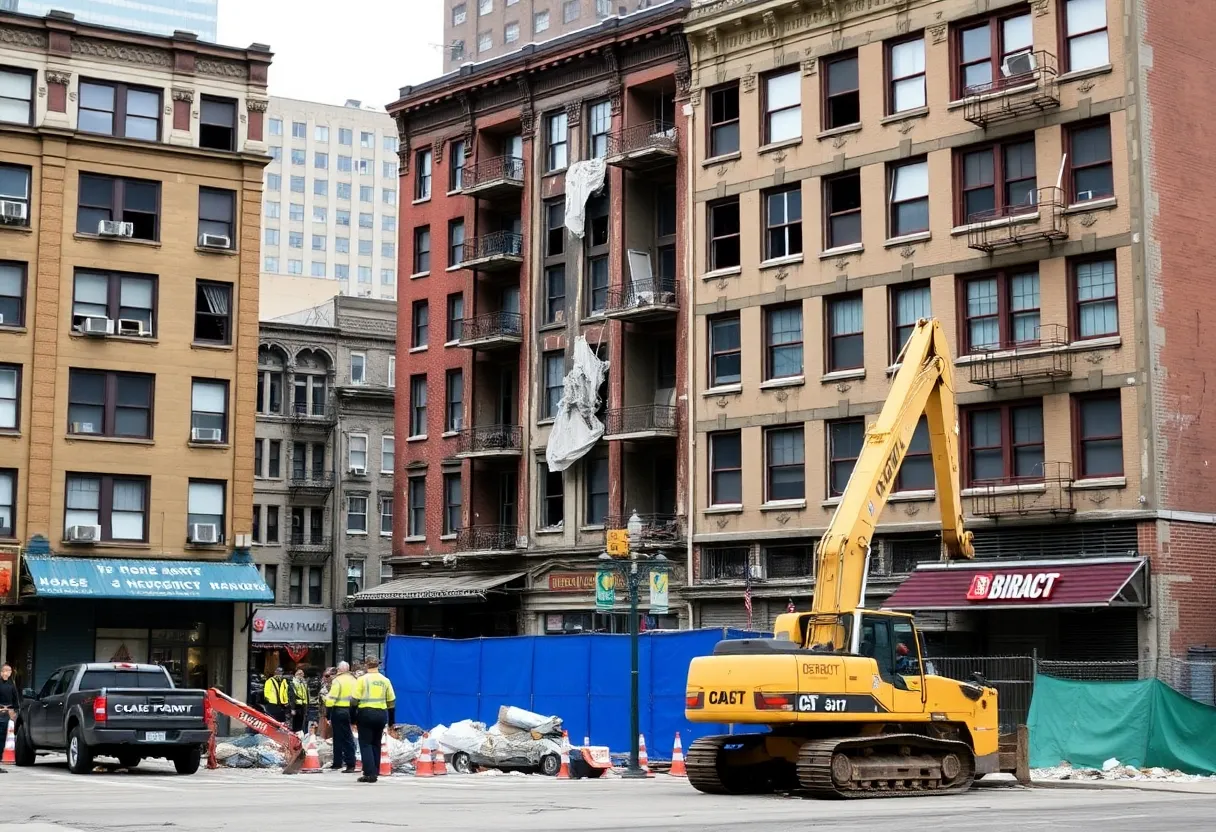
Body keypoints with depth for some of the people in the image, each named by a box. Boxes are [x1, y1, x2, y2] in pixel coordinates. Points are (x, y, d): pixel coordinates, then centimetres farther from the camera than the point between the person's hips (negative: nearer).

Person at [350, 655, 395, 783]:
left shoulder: (362, 679, -5)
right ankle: (375, 772, 16)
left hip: (366, 713, -4)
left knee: (365, 744, 1)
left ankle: (369, 773, -8)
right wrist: (391, 721, 18)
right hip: (381, 714, 4)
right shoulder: (385, 680, 8)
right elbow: (391, 702, 10)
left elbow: (354, 700, -7)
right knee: (376, 744, 15)